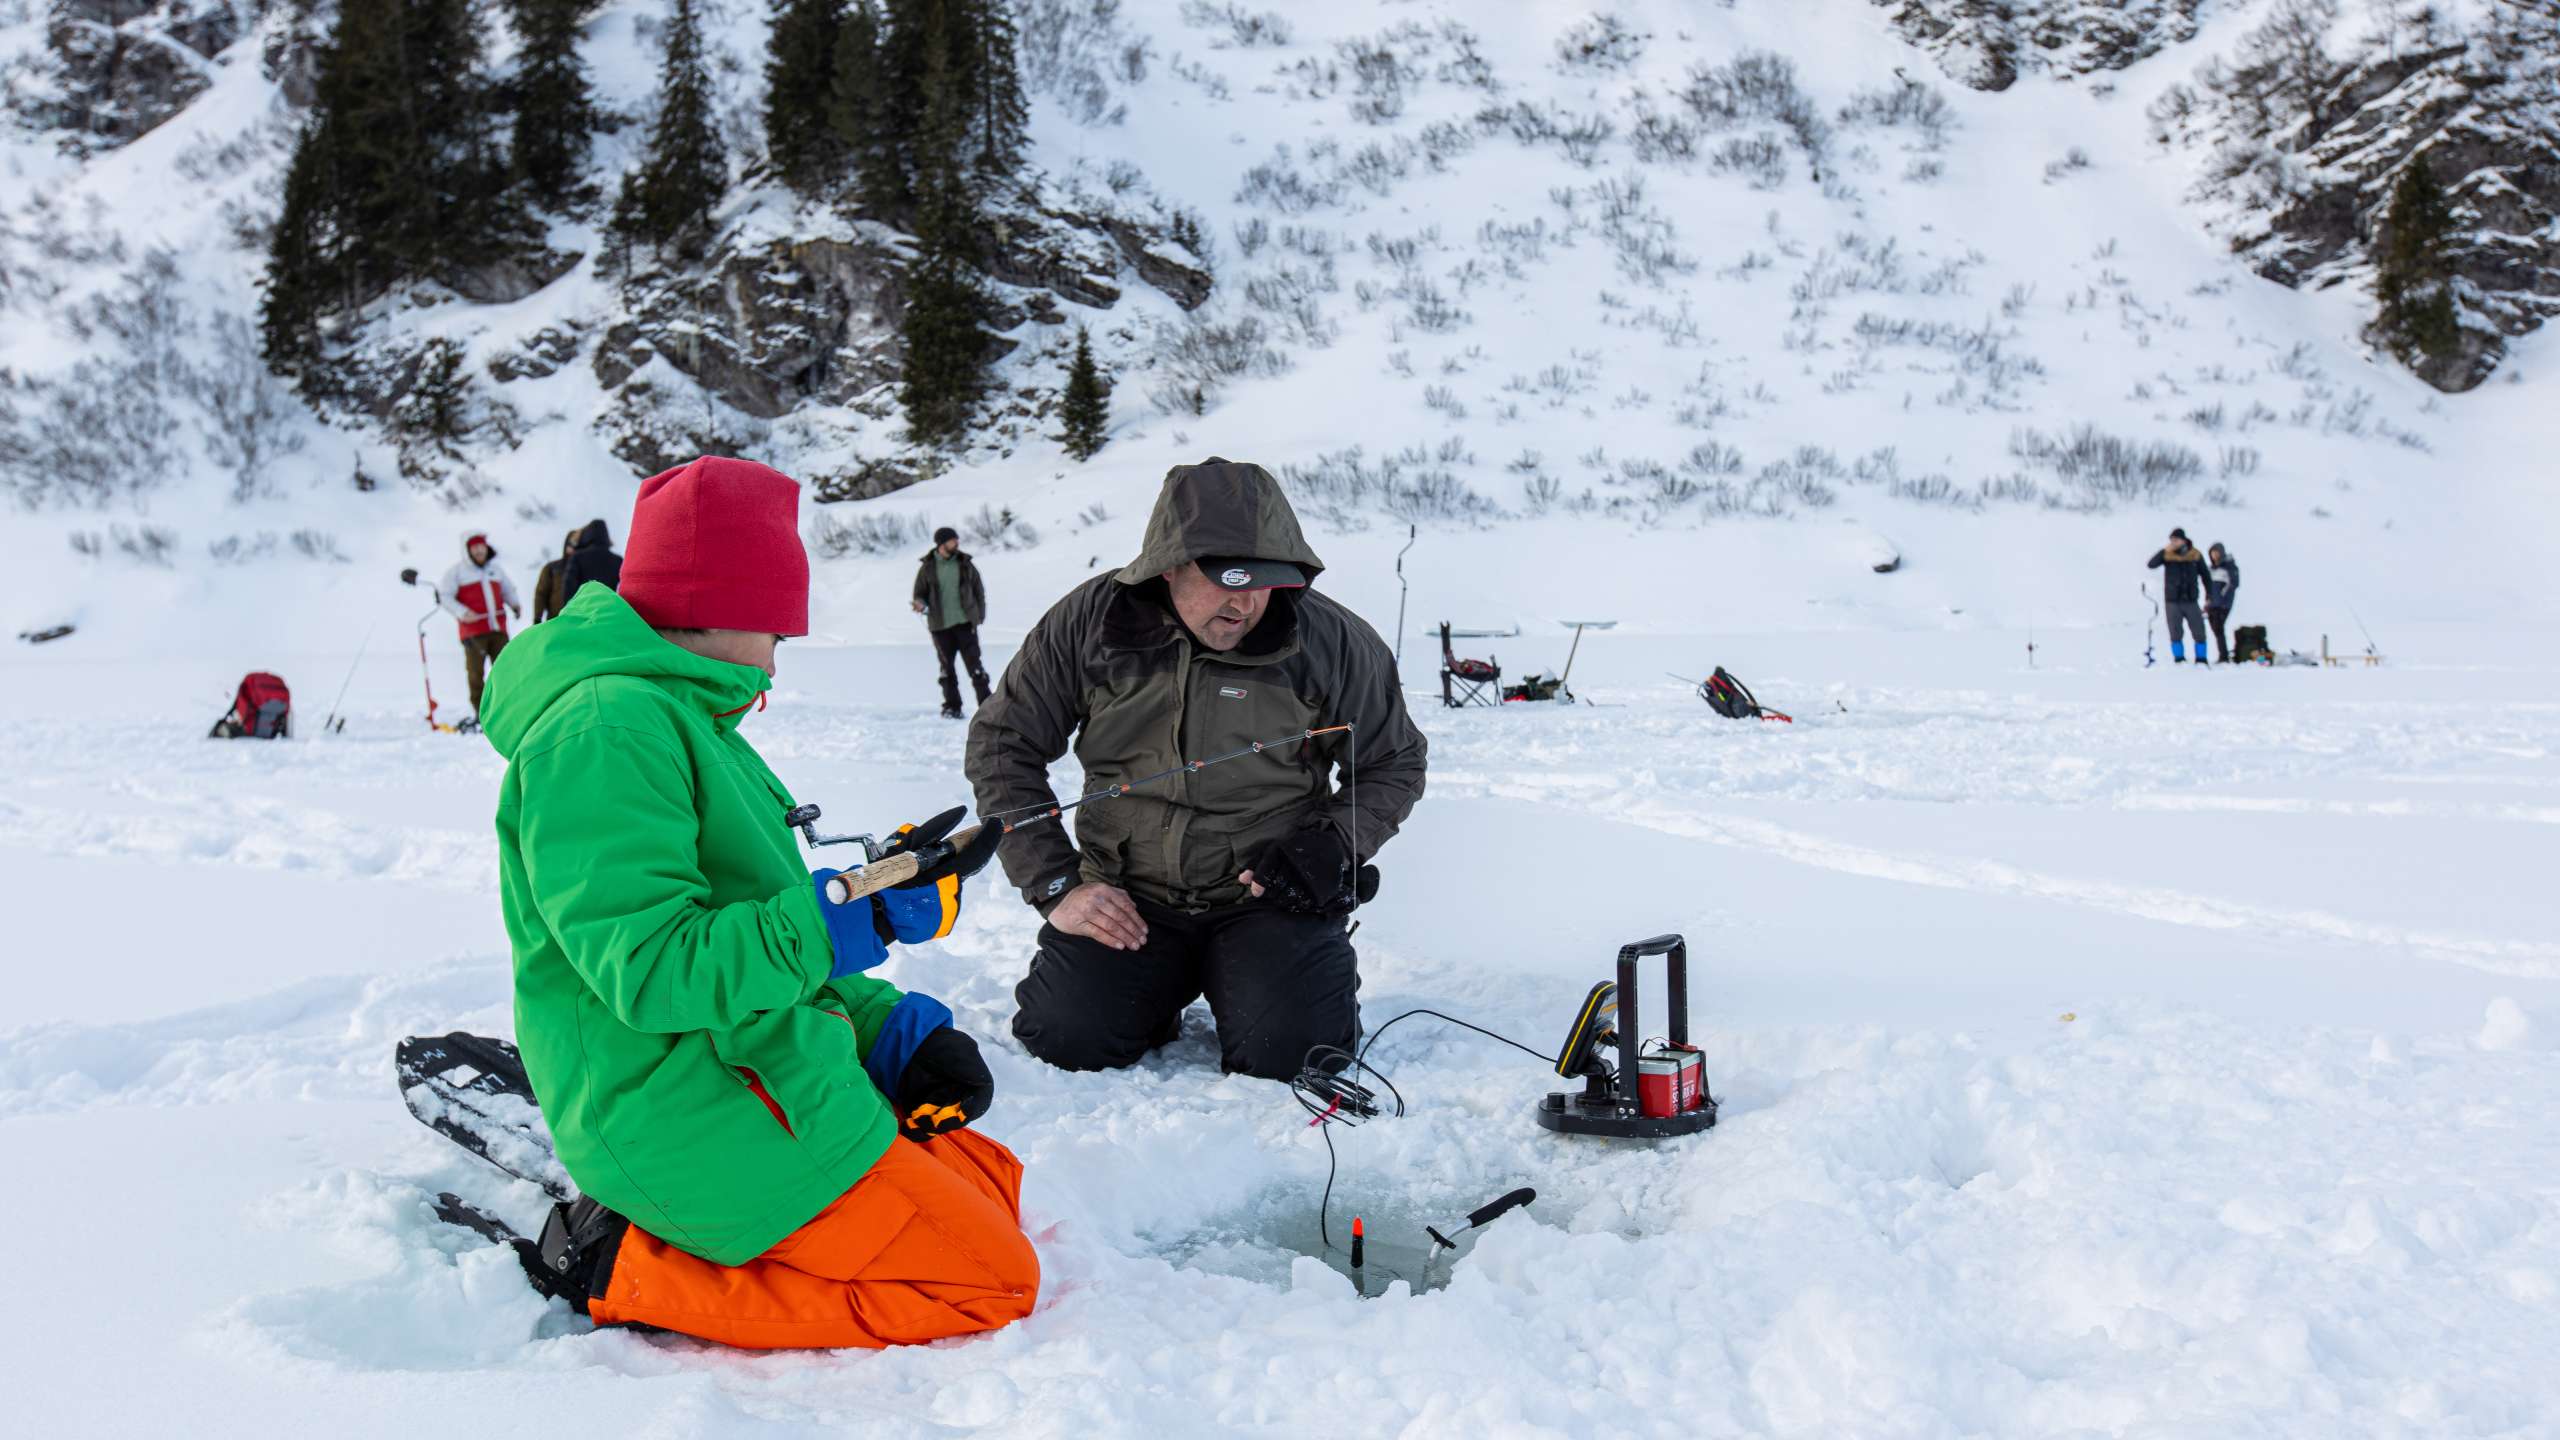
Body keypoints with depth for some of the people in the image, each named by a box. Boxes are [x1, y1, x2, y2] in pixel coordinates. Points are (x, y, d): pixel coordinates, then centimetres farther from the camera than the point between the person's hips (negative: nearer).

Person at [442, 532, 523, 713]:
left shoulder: (496, 568, 18)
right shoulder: (456, 571, 3)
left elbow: (508, 590, 24)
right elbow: (446, 598, -1)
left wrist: (515, 604, 3)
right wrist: (462, 612, -17)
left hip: (498, 630, 4)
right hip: (473, 632, -4)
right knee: (476, 673, 0)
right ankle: (481, 715, 5)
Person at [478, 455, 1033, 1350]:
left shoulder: (681, 716, 14)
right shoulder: (607, 729, -19)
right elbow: (651, 968, -26)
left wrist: (887, 1026, 5)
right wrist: (864, 909, -26)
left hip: (744, 1076, 10)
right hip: (684, 1118, -10)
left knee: (990, 1184, 13)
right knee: (990, 1281, -9)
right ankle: (626, 1272, -5)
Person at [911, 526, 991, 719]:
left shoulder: (965, 564, 3)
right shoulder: (928, 567, 1)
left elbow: (978, 589, 10)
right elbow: (920, 593, 7)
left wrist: (980, 615, 7)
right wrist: (920, 604, -15)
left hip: (965, 622, 0)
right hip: (940, 625, 0)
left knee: (974, 663, -3)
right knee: (946, 667, 6)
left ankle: (986, 703, 2)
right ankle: (951, 706, 14)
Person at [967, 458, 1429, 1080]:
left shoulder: (1335, 643, -9)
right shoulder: (1090, 622, -7)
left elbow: (1394, 764, 6)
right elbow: (1003, 745, 1)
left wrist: (1336, 845, -13)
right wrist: (1056, 884, -6)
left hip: (1267, 896, -1)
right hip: (1125, 899, 2)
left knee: (1291, 1051, -23)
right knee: (1067, 1039, -17)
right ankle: (1164, 986, 18)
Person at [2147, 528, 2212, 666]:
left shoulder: (2195, 555, 2)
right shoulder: (2167, 555, 0)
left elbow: (2205, 576, 8)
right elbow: (2151, 564, -13)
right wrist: (2164, 551, -22)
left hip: (2191, 601, 0)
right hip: (2172, 601, 0)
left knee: (2199, 634, 1)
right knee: (2175, 634, 5)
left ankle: (2201, 660, 11)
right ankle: (2179, 660, 13)